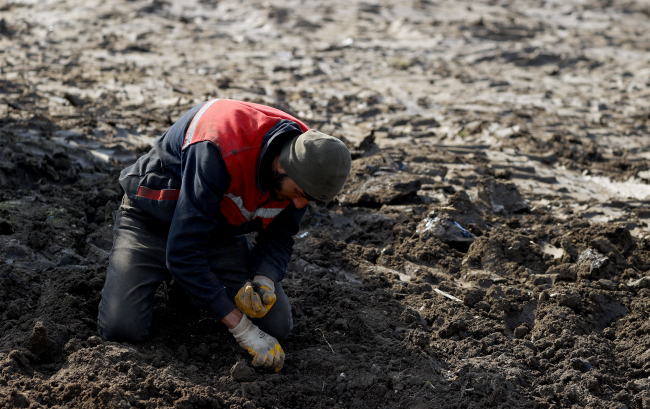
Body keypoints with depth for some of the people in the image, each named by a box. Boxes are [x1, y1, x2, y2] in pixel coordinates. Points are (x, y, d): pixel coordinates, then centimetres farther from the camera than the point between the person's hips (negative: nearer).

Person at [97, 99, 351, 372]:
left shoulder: (305, 161, -19)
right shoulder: (218, 153, -40)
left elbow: (279, 237, -3)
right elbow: (182, 252, -39)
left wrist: (264, 281, -26)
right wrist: (242, 329, -35)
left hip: (221, 234, 5)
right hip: (153, 223, -5)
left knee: (276, 326, -11)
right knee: (121, 329, -23)